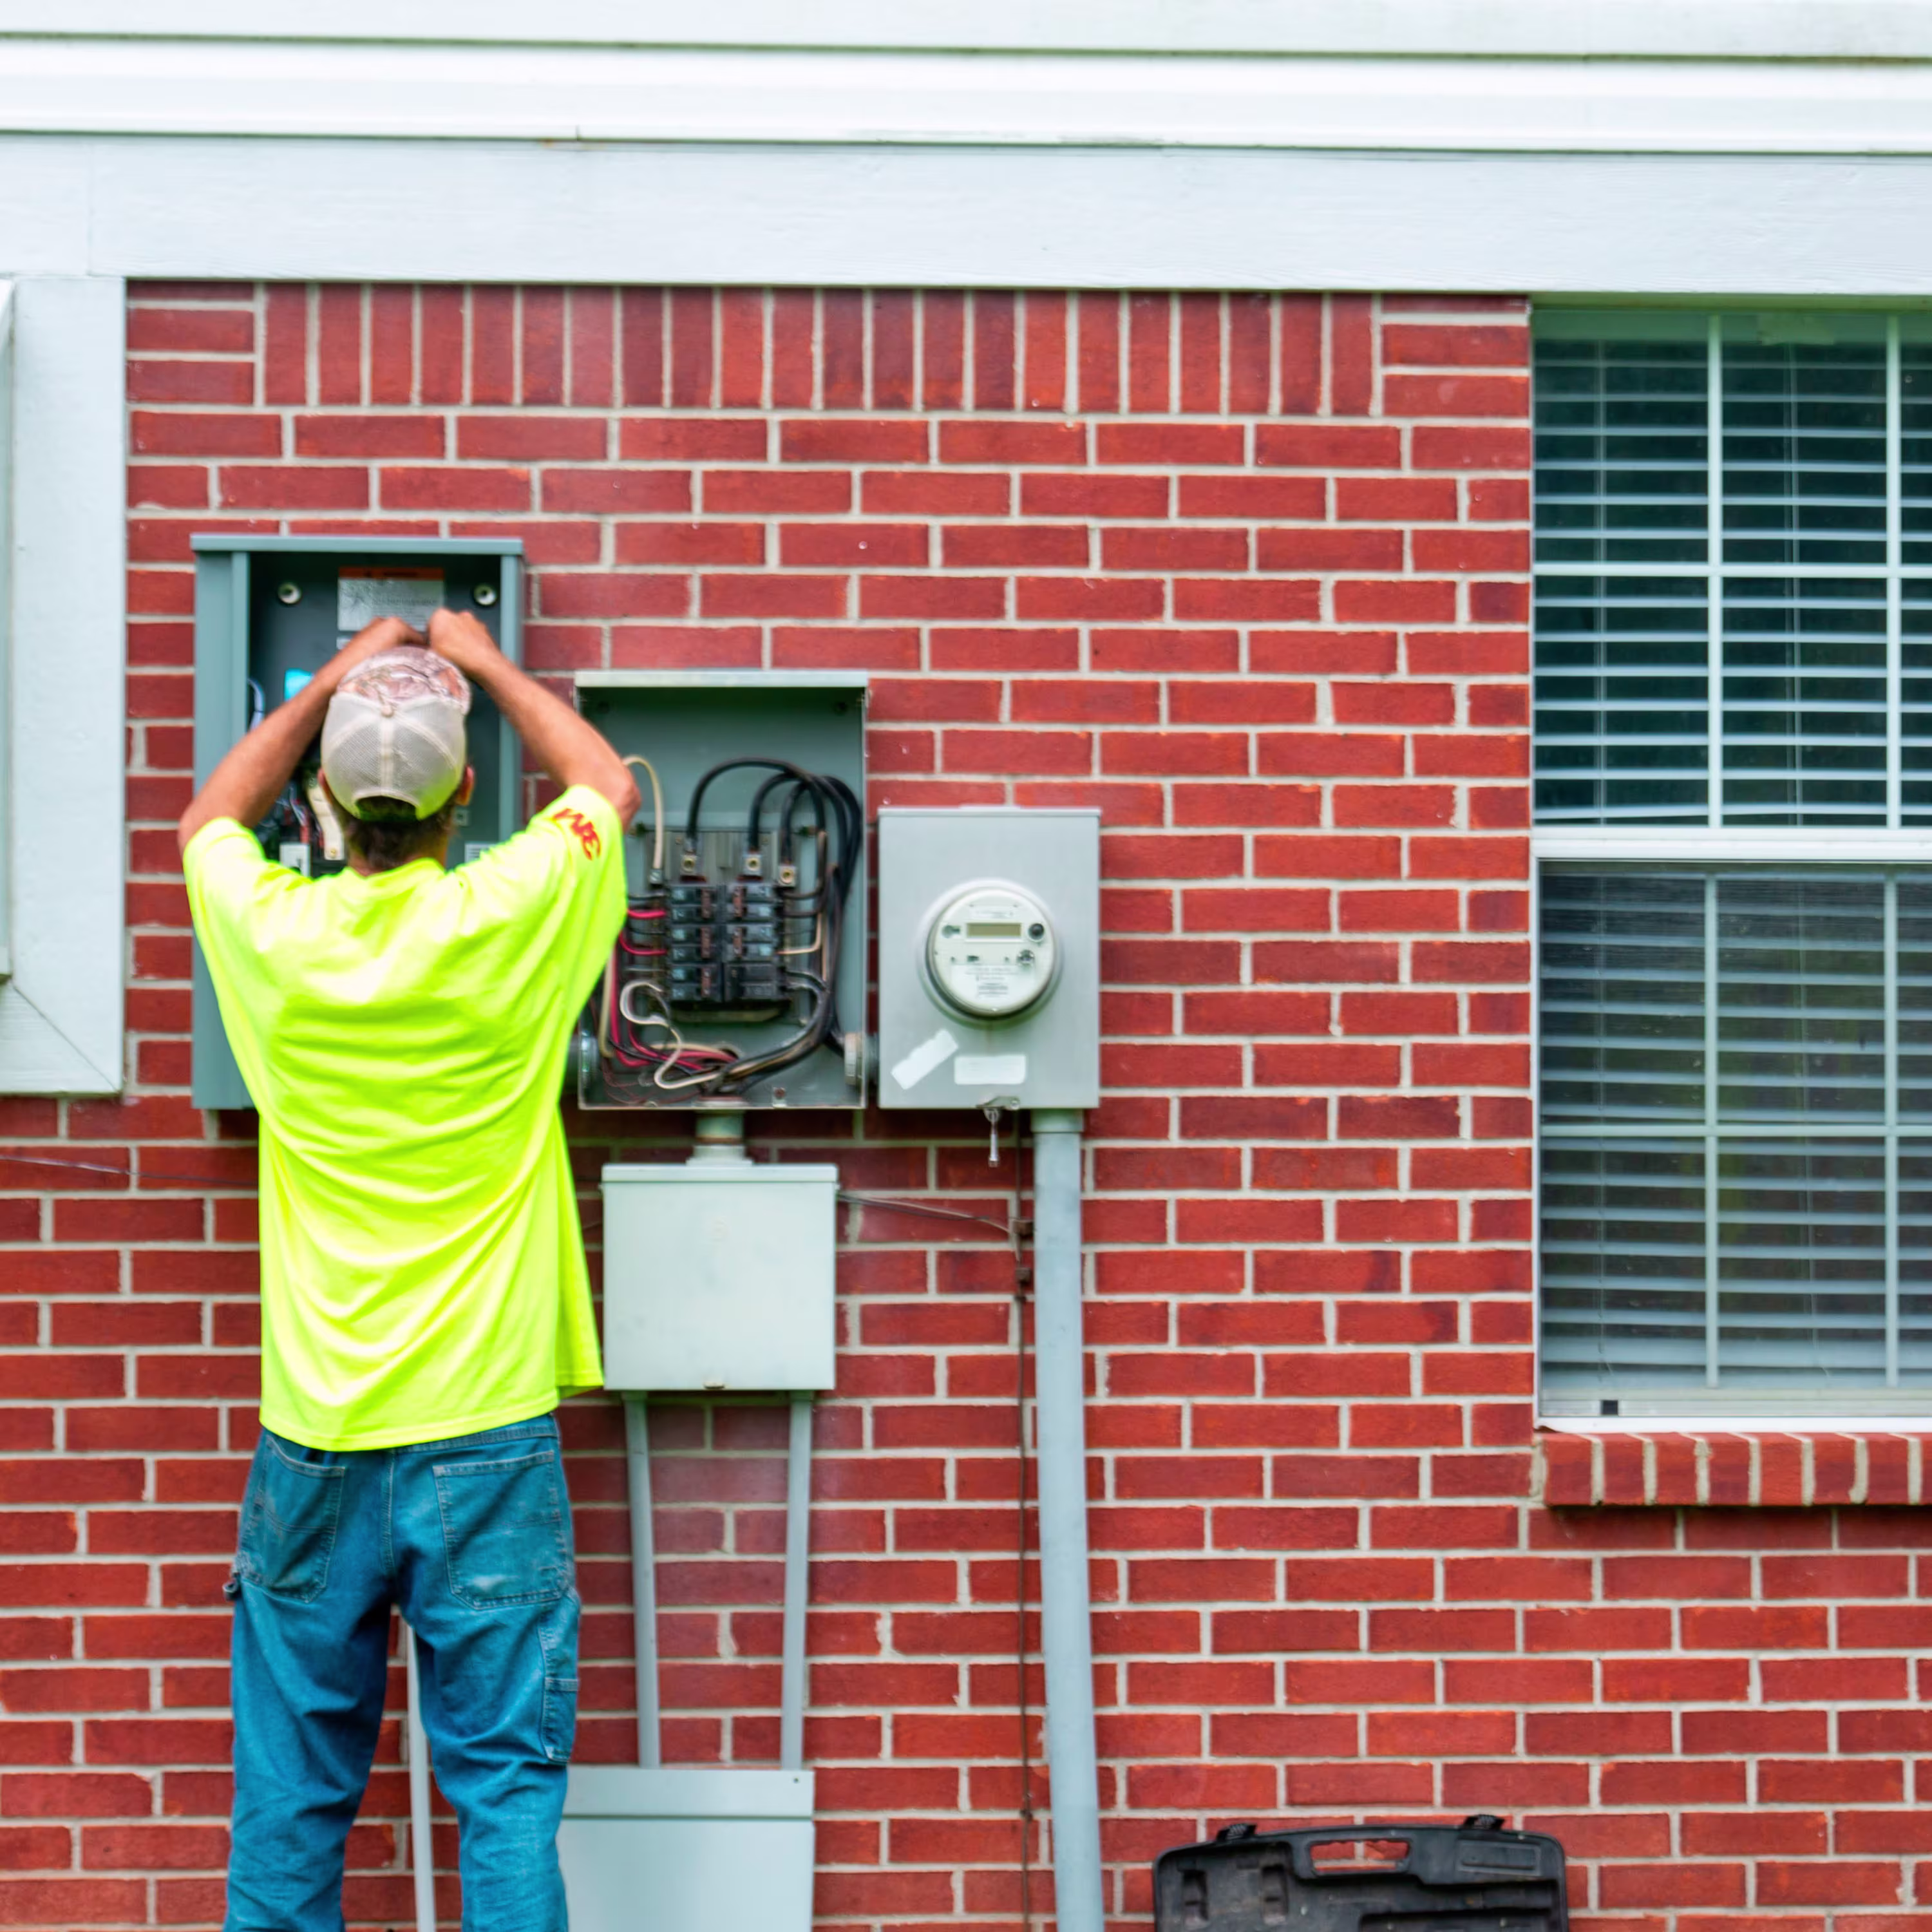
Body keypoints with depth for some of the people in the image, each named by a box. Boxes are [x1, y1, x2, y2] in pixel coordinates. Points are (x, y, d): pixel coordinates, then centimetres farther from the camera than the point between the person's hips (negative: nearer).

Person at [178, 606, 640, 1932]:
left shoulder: (272, 934, -4)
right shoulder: (508, 922, -9)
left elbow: (208, 817, 21)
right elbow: (609, 786, 13)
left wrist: (338, 678, 26)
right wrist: (486, 664, 23)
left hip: (313, 1448, 2)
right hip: (486, 1438, -2)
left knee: (290, 1801, 11)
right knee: (507, 1789, 3)